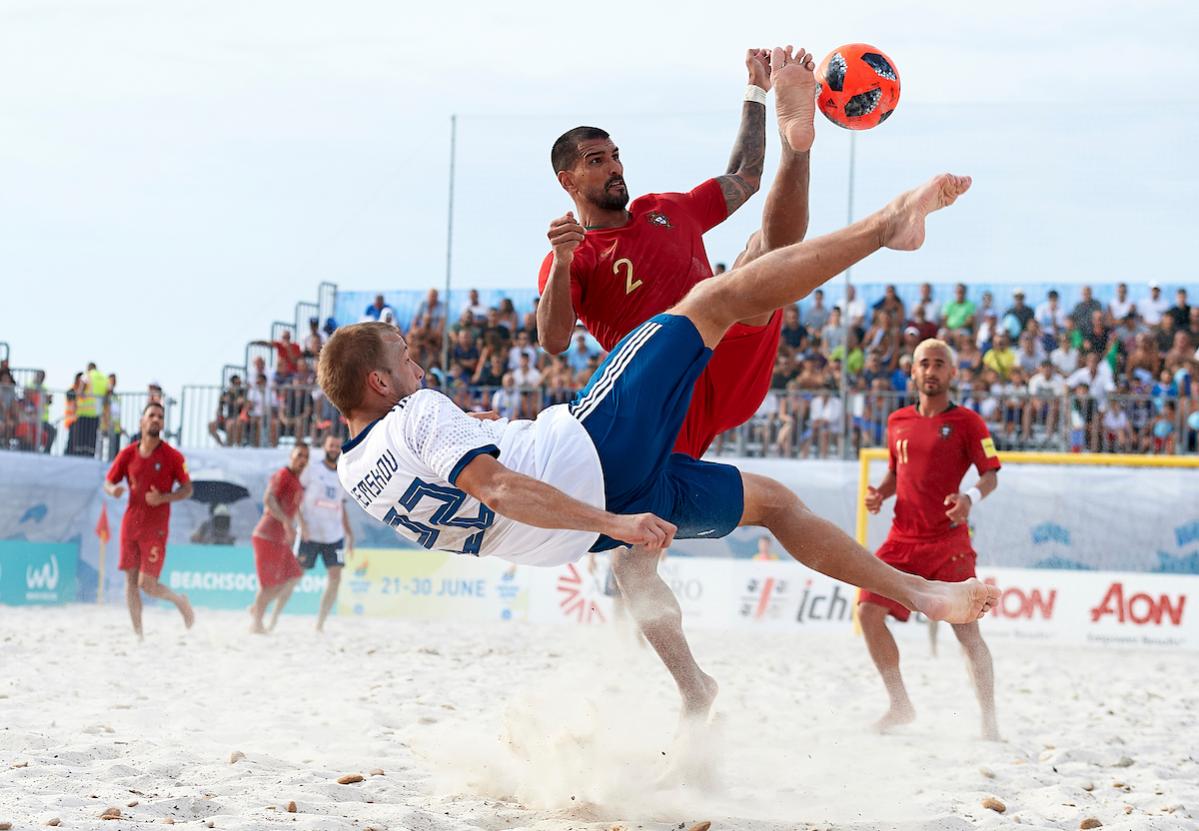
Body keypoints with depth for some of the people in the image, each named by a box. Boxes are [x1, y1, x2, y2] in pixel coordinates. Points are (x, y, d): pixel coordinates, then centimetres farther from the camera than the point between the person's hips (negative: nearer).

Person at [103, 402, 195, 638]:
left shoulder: (172, 456, -5)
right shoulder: (128, 454, 3)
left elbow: (187, 489, 0)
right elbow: (108, 482, 10)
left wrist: (163, 498, -17)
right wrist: (113, 490, -14)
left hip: (156, 528, -4)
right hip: (130, 523, 4)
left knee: (147, 585, -9)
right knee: (130, 581, 3)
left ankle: (180, 601, 20)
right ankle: (137, 634, 11)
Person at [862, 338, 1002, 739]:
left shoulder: (966, 421, -2)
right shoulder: (898, 421, 14)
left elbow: (990, 474, -5)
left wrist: (971, 497, -26)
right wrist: (880, 493, 4)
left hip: (948, 541, -5)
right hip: (903, 538, 5)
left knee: (967, 630, -8)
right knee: (869, 612, -7)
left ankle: (989, 722, 0)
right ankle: (900, 705, 7)